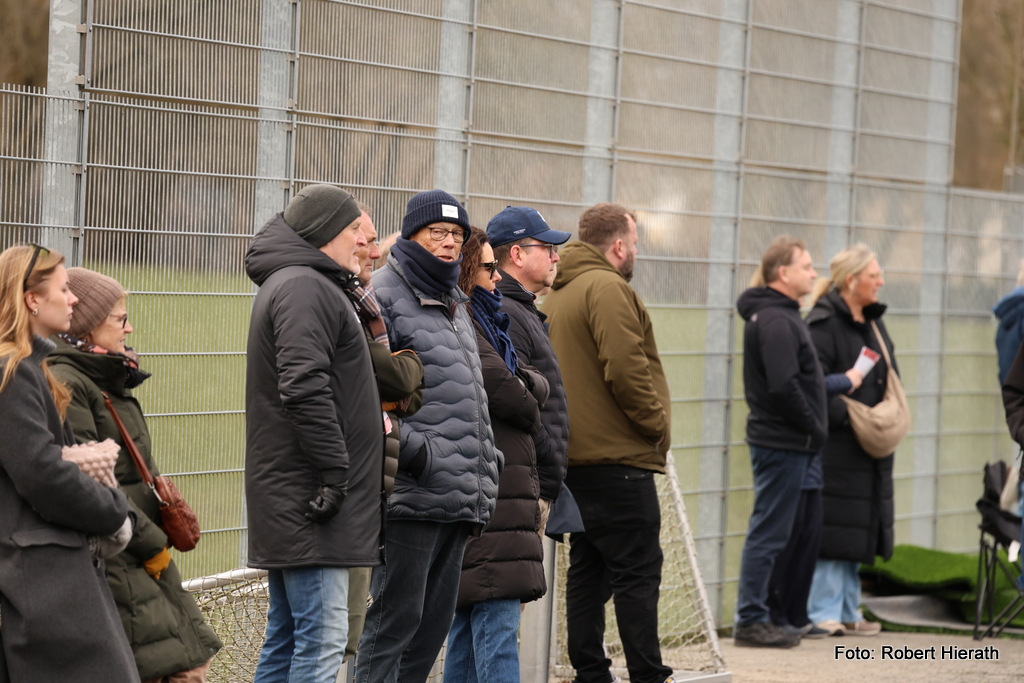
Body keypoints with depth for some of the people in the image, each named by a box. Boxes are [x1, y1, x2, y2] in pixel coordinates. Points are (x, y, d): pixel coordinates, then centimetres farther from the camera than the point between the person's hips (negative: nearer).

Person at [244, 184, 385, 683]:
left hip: (288, 498, 11)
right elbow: (304, 388, -23)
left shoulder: (293, 283, 22)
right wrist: (335, 471, -21)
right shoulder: (303, 288, -13)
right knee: (322, 640, -12)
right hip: (309, 493, -11)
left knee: (287, 637, 14)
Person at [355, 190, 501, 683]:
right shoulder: (383, 295, -7)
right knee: (397, 615, -9)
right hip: (413, 494, -9)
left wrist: (486, 459, 19)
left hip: (460, 496, 9)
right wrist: (412, 448, -20)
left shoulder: (455, 304, 23)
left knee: (436, 618, 11)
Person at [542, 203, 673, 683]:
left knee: (587, 570, 11)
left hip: (574, 458, 10)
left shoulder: (557, 295, 18)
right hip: (618, 456, -9)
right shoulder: (607, 288, -12)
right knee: (638, 571, -7)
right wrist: (655, 424, -11)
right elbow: (625, 368, -22)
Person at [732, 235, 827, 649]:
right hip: (783, 443, -11)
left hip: (782, 442, 11)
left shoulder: (778, 315, 18)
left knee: (770, 533, 13)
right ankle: (751, 621, -3)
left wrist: (813, 429, 14)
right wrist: (815, 428, -14)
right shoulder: (776, 320, -15)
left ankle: (754, 618, 17)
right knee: (769, 533, -6)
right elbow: (783, 386, -23)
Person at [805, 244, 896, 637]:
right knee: (830, 529, -7)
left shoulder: (873, 323, 16)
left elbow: (890, 379, 21)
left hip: (868, 448, 9)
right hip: (834, 443, -9)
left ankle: (847, 612, 17)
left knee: (857, 529, 11)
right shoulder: (824, 325, -13)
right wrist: (848, 417, -21)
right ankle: (823, 613, -2)